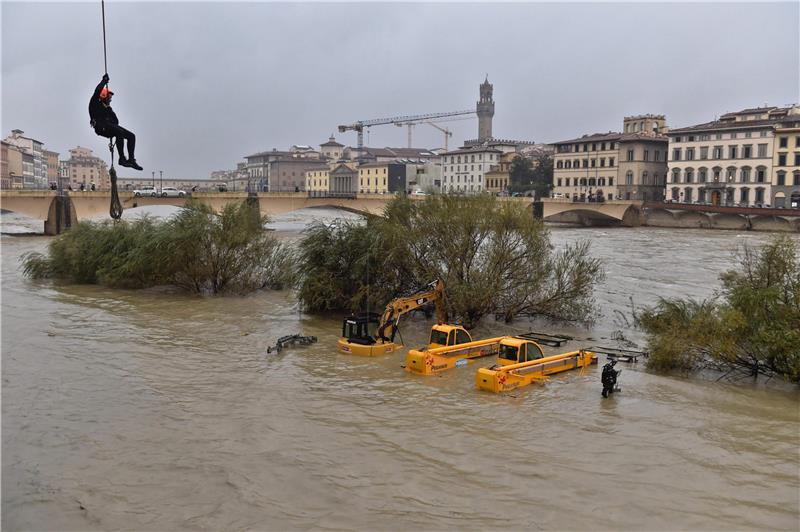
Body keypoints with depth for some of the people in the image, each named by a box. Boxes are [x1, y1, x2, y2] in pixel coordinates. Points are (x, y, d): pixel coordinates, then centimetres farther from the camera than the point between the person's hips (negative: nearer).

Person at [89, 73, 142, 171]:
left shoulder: (108, 108, 27)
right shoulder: (95, 104, 8)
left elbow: (116, 120, 20)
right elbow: (97, 91, -8)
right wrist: (104, 81, 2)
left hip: (110, 127, 8)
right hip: (101, 128, -8)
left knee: (131, 136, -8)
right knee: (120, 133, -33)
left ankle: (131, 160, -12)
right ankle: (122, 158, -34)